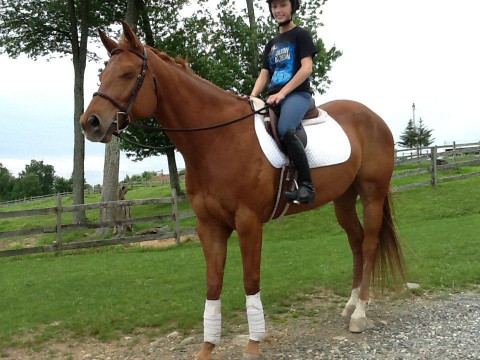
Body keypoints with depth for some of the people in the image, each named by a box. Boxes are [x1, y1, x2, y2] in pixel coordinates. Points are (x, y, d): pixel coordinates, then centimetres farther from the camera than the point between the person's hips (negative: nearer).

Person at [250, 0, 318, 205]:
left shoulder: (301, 35, 4)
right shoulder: (271, 44, 24)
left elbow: (306, 68, -8)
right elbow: (264, 75, 19)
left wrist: (281, 93, -16)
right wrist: (252, 98, 1)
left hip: (297, 94, -8)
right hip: (274, 98, 8)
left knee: (284, 130, -35)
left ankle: (306, 186, -34)